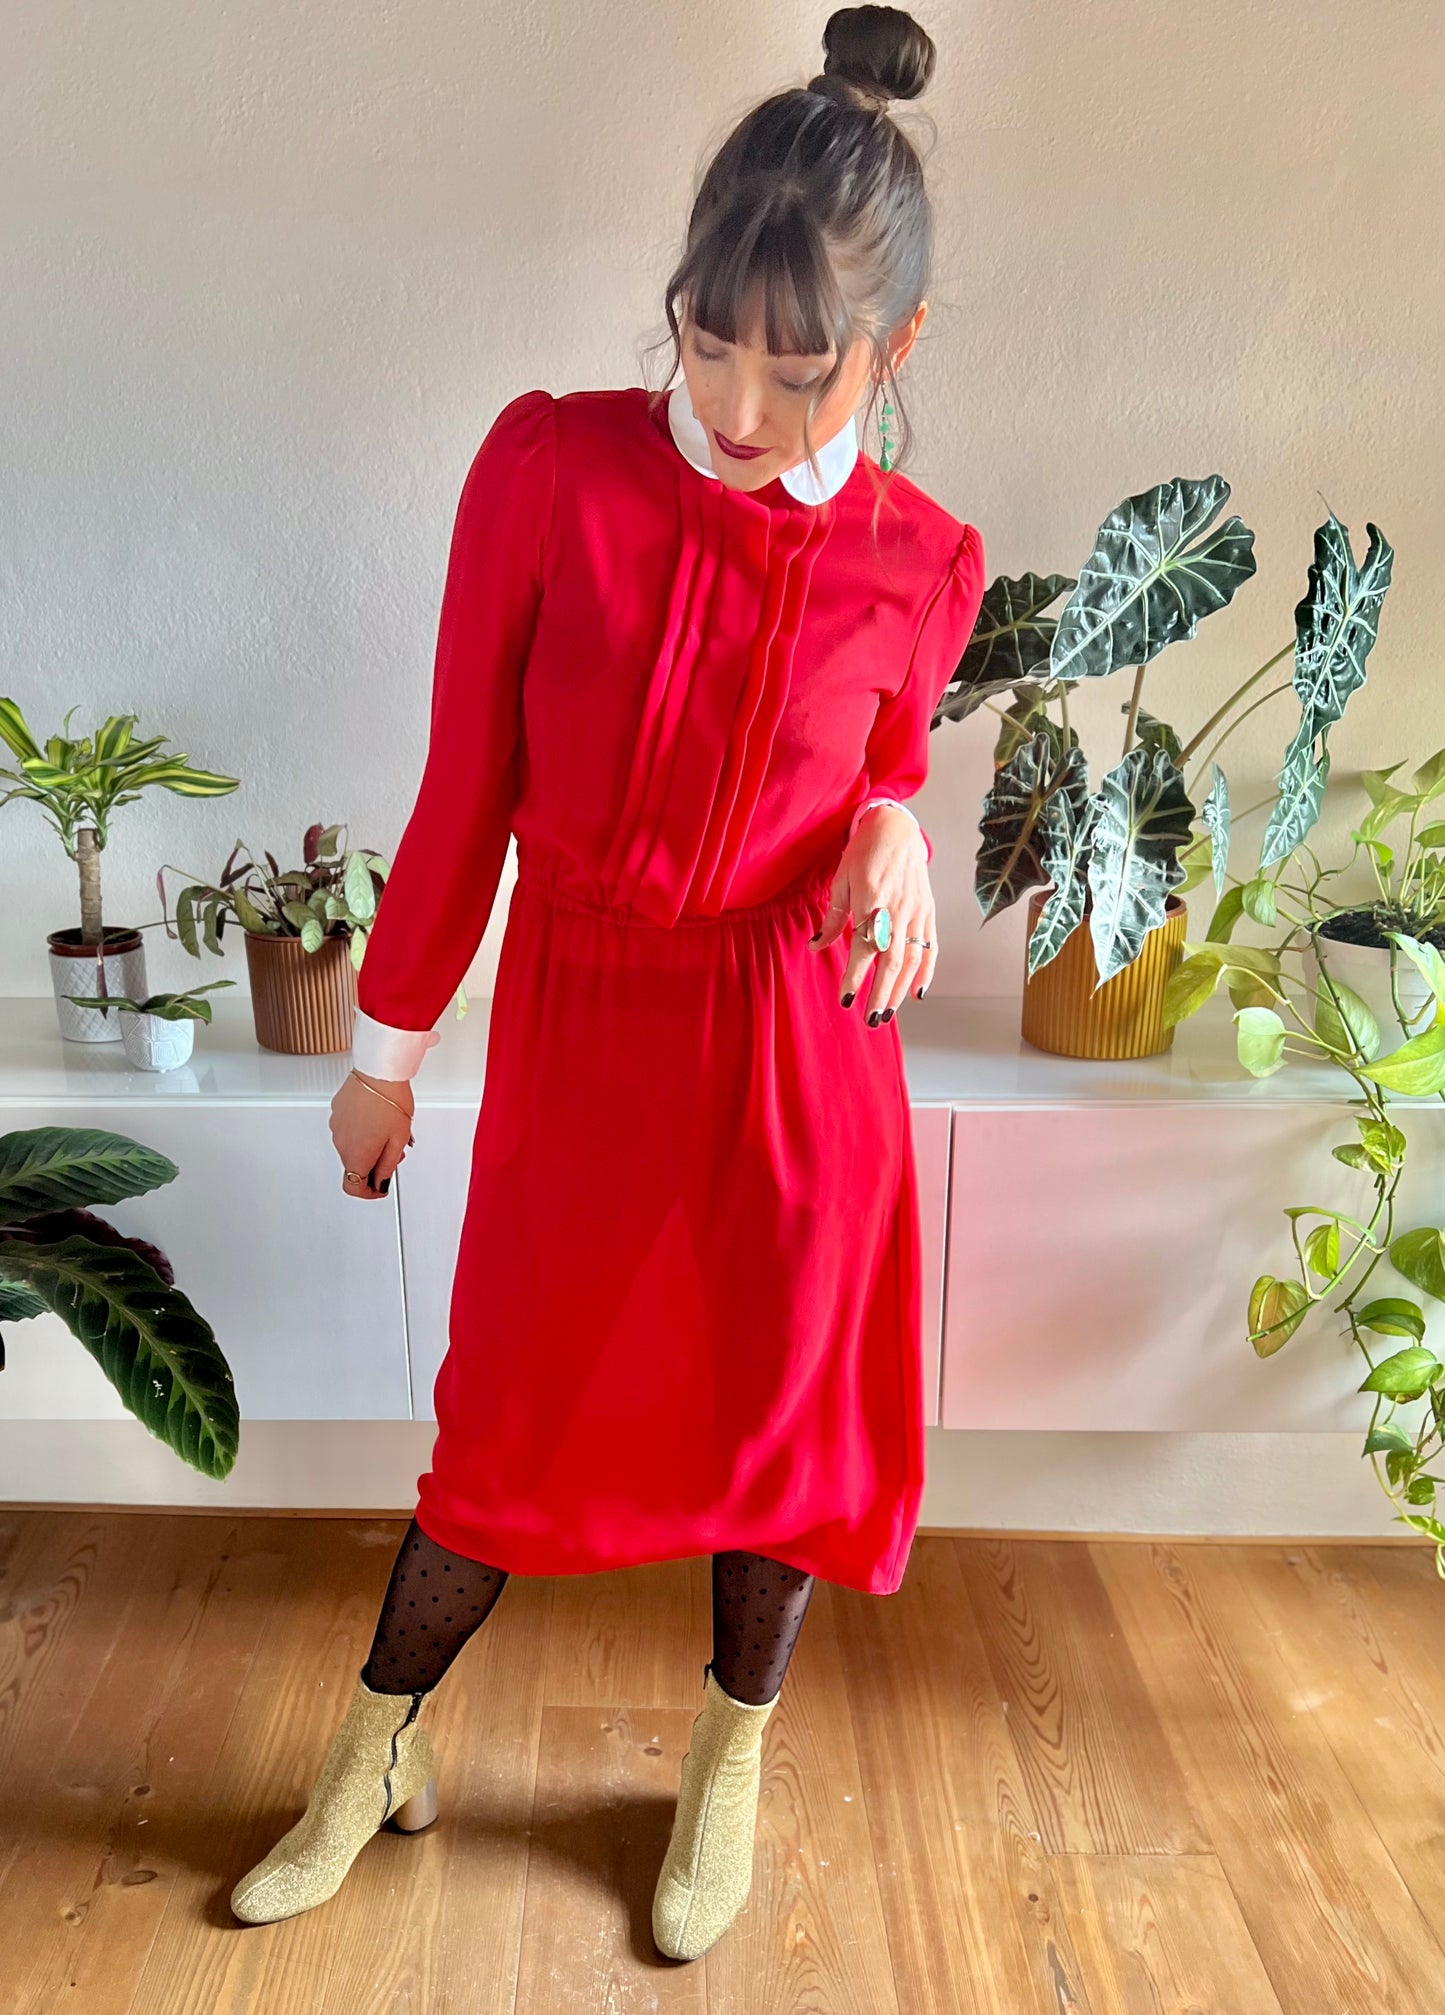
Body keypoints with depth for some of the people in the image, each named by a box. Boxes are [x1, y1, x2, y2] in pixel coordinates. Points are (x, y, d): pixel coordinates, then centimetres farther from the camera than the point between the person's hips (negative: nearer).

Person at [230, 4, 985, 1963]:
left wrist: (893, 832, -13)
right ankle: (378, 1751, 42)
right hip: (574, 1028, 0)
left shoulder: (922, 565, -7)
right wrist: (387, 1041, 3)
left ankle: (732, 1760, 45)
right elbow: (467, 785, -4)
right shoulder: (548, 463, -11)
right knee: (515, 1417, 13)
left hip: (798, 1048, 1)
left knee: (778, 1414, 15)